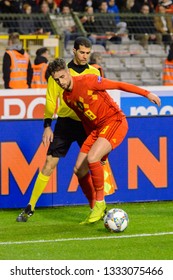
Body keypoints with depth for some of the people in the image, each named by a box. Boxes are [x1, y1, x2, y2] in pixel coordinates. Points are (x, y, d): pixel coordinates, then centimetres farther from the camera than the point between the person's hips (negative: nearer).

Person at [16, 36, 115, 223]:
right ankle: (30, 208, 2)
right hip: (65, 123, -1)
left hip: (87, 124, 1)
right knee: (49, 164, -5)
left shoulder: (94, 73, 4)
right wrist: (47, 126, -5)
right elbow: (51, 101, 1)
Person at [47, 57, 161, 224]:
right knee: (79, 169, 1)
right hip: (96, 128, 8)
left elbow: (118, 85, -13)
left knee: (92, 158, -27)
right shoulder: (66, 97, 6)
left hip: (114, 121, -8)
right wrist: (92, 140, 23)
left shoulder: (87, 81, -17)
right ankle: (96, 210, 15)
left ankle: (100, 203, -11)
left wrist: (147, 94, -13)